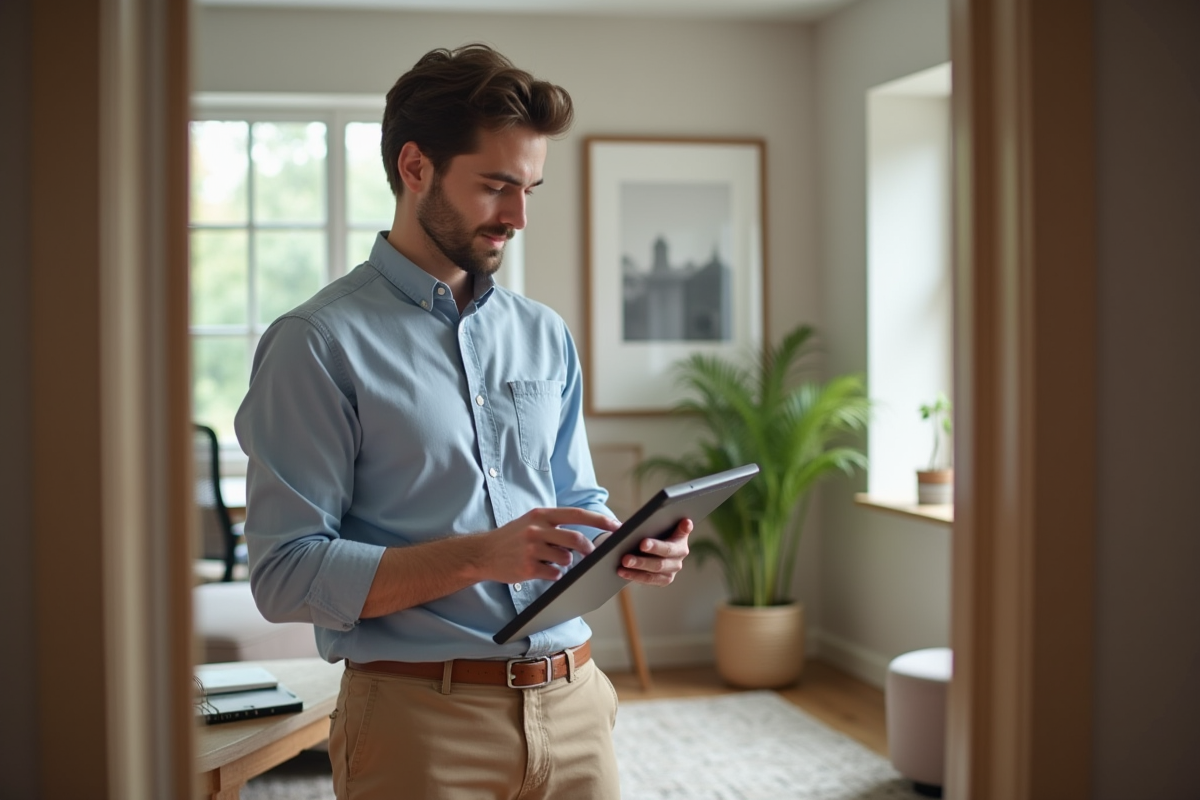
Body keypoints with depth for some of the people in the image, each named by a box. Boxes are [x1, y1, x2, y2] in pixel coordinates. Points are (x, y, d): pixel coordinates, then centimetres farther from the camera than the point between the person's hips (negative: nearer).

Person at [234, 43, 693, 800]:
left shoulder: (546, 337, 10)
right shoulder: (319, 345, -8)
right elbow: (288, 573, -14)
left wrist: (634, 547, -7)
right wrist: (480, 555, -23)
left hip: (574, 704, 5)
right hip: (423, 717, -5)